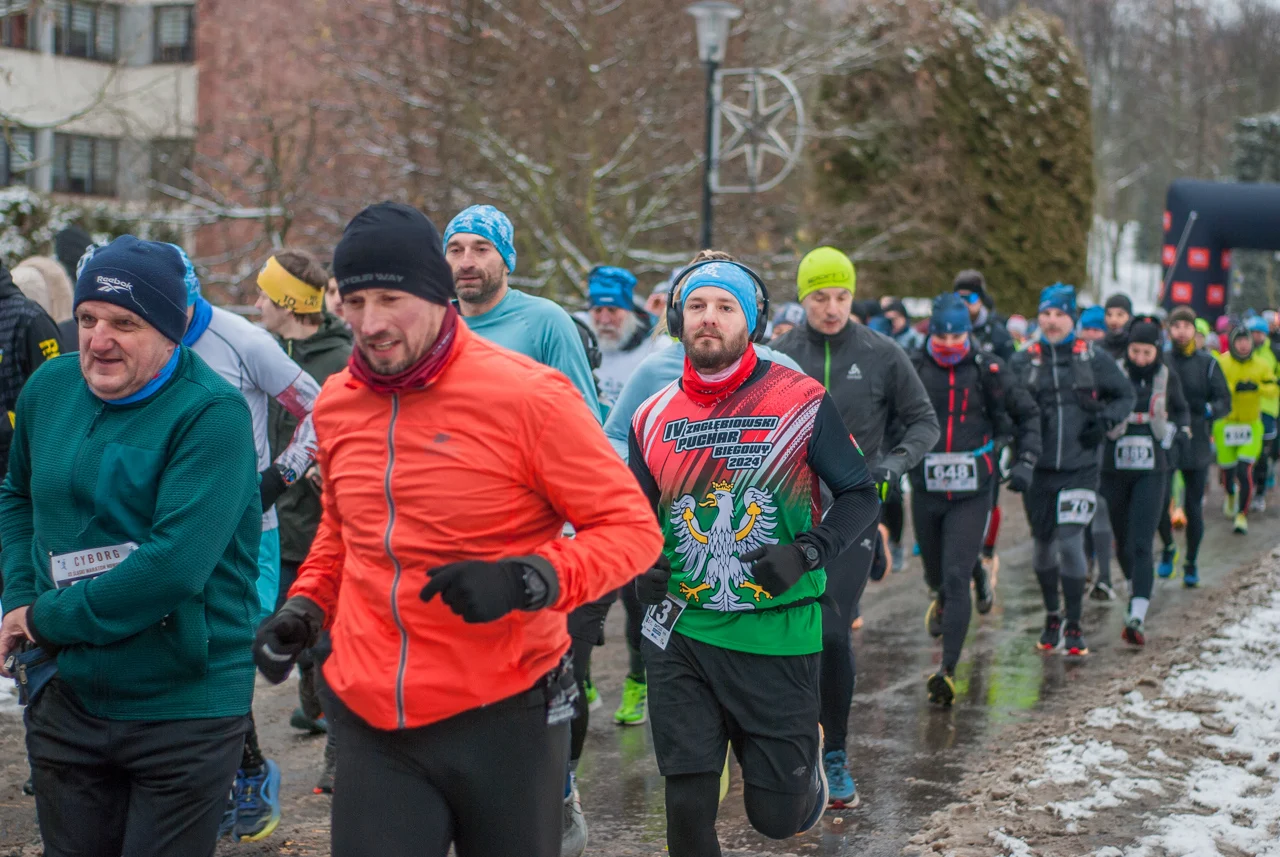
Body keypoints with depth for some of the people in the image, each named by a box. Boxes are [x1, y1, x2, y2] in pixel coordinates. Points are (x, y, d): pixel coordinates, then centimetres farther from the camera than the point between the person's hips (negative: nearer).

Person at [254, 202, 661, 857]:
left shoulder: (527, 396, -13)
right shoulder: (336, 404, 5)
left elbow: (632, 529, -9)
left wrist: (524, 581, -24)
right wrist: (306, 607, 7)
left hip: (502, 721, -4)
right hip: (370, 723, 4)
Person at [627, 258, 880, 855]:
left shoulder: (801, 401, -5)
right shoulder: (653, 418, 4)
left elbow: (860, 495, 0)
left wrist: (807, 553, -17)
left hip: (777, 636, -2)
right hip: (679, 634, 2)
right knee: (688, 807, 2)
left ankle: (802, 763, 41)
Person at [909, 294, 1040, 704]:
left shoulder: (987, 369, -4)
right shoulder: (912, 369, -3)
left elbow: (1027, 413, 7)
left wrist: (1026, 462, -2)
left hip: (972, 492, -2)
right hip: (926, 490, 2)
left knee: (956, 577, -12)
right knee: (935, 573, 17)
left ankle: (948, 672, -12)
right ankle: (942, 600, 56)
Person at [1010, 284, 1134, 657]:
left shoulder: (1094, 358, 1)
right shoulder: (1023, 361, 3)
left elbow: (1126, 395, 12)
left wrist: (1106, 421, -5)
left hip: (1080, 468, -2)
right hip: (1038, 468, 2)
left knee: (1070, 541, -12)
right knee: (1042, 543, 11)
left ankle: (1074, 626, 1)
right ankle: (1052, 616, 31)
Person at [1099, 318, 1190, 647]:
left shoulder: (1168, 378, 3)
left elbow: (1181, 410, 21)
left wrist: (1182, 434, 6)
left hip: (1152, 471, -1)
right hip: (1115, 468, 1)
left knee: (1141, 544, -12)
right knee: (1123, 541, 14)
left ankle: (1137, 617, -20)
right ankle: (1135, 589, 42)